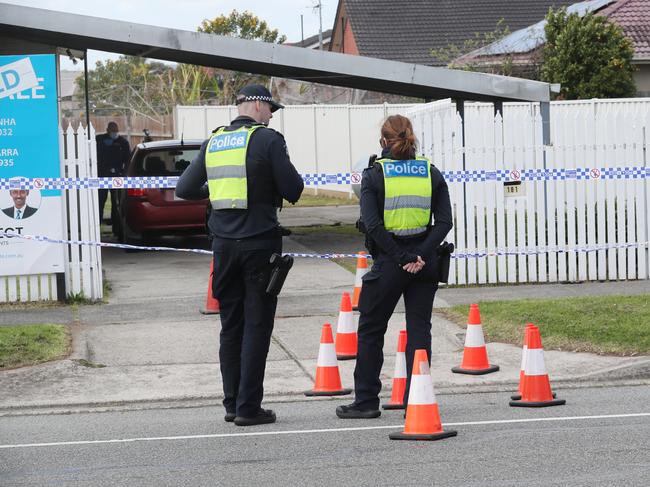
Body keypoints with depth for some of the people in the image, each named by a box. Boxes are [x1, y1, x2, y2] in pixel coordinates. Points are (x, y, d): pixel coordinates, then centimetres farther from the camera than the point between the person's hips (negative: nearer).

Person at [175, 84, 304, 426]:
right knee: (256, 326, -1)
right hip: (260, 243, -5)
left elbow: (184, 189, 12)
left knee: (231, 325, 13)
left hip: (224, 244, 5)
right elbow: (293, 190, -10)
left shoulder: (213, 142, 9)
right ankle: (248, 407, -3)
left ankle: (232, 403, 15)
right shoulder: (267, 140, -8)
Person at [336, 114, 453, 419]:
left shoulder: (374, 174, -4)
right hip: (424, 262, 3)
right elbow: (445, 221, -4)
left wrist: (401, 257, -13)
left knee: (370, 330, 10)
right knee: (419, 329, 8)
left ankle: (366, 401, 13)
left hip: (388, 263, -3)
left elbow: (373, 224, -15)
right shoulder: (430, 172, 4)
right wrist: (420, 255, -11)